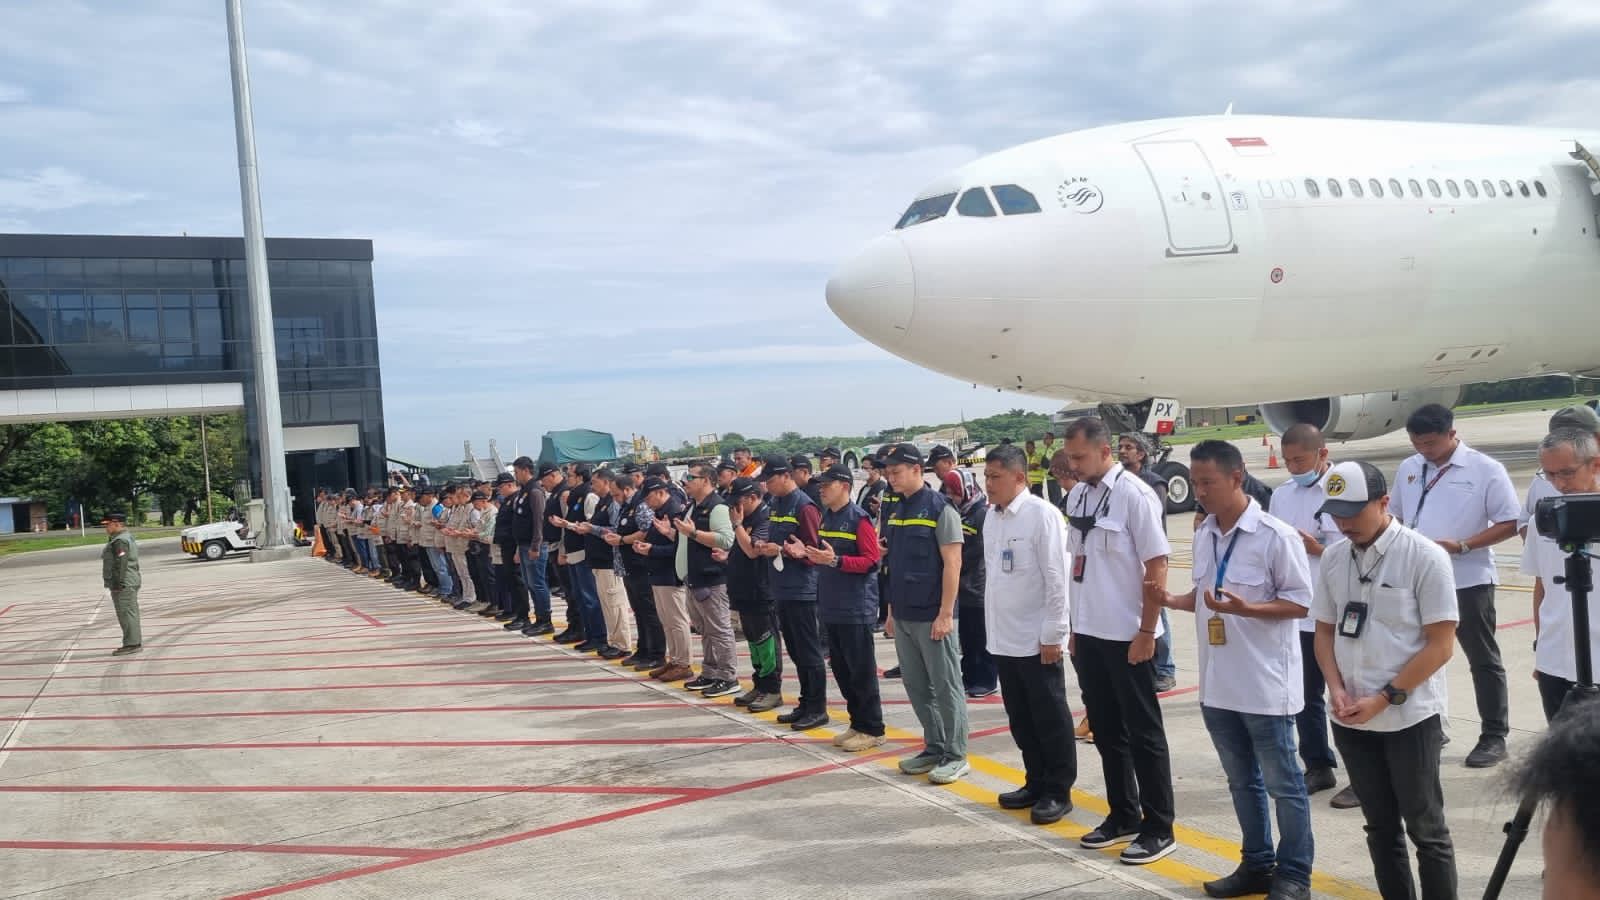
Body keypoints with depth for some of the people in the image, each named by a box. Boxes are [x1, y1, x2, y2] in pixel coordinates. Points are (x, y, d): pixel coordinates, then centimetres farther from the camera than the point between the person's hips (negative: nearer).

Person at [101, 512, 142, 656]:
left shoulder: (120, 541, -16)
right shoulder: (128, 537, 17)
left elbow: (121, 564, -23)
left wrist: (117, 583, -23)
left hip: (123, 584, -11)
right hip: (130, 583, 11)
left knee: (126, 614, -8)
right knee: (130, 614, 12)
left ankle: (132, 644, -7)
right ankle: (135, 643, 16)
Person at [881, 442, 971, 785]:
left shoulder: (940, 508, -10)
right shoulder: (897, 511, 11)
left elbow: (952, 564, -14)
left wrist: (945, 614, -17)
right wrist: (892, 610, 14)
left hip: (932, 616, -7)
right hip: (904, 616, 7)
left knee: (945, 686, 1)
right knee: (917, 687, 13)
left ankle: (955, 756, 10)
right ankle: (934, 748, 24)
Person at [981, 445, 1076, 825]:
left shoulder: (1042, 515, -13)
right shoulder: (991, 517, 8)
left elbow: (1057, 578, -15)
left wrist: (1053, 634, -16)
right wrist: (992, 627, 13)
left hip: (1037, 638, -7)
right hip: (1003, 637, 7)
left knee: (1050, 718, 4)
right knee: (1020, 718, 15)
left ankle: (1058, 791, 15)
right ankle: (1036, 783, 28)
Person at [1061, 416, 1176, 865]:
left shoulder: (1134, 495, -14)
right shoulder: (1077, 495, 7)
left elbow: (1157, 566, -14)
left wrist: (1146, 631, -16)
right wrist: (1075, 626, 15)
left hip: (1126, 634, -7)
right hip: (1089, 633, 7)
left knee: (1143, 732, 3)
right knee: (1107, 729, 15)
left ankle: (1159, 828, 14)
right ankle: (1123, 815, 28)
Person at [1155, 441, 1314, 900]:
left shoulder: (1277, 536, -15)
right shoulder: (1203, 536, 7)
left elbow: (1301, 603, -14)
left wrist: (1246, 609, -26)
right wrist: (1170, 600, -1)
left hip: (1265, 685, -7)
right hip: (1217, 684, 7)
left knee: (1283, 783, 6)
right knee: (1242, 781, 18)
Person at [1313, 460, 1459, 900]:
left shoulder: (1425, 557, -11)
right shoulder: (1333, 558, 4)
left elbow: (1440, 645, -12)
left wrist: (1384, 699, -15)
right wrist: (1337, 689, -5)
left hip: (1410, 718, -5)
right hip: (1350, 719, 5)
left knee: (1425, 828, 7)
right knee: (1381, 826, 15)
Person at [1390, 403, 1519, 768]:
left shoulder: (1485, 469, -9)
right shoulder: (1408, 469, 6)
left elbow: (1509, 523, -10)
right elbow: (1396, 518, 17)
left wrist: (1460, 545, -20)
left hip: (1468, 580, -5)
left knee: (1483, 659, 6)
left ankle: (1494, 737, 16)